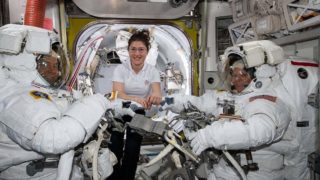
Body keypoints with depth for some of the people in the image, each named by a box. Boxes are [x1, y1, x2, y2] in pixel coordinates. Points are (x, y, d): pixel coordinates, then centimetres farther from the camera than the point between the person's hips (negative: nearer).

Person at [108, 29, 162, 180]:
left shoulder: (152, 71, -9)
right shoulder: (120, 68, -12)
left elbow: (157, 97, -22)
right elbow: (117, 94, -25)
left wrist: (154, 97, -48)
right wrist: (135, 99, -47)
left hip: (139, 113, 1)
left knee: (132, 151, 3)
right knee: (114, 149, -8)